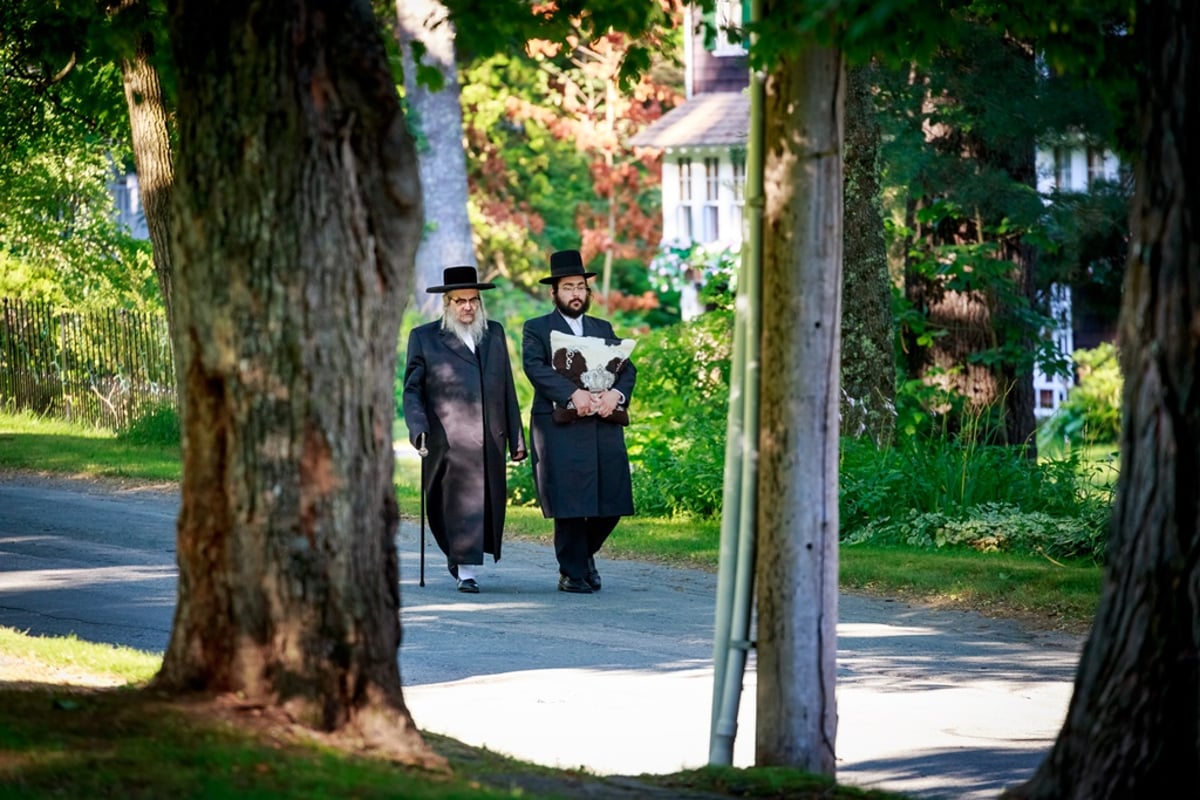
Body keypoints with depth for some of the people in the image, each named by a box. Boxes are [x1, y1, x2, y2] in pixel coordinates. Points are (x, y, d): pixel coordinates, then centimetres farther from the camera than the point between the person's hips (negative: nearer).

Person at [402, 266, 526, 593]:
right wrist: (419, 430, -12)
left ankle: (462, 559, 23)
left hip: (490, 441, 4)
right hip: (448, 440, -4)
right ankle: (465, 569, -1)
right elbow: (412, 390, 3)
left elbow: (508, 389, 16)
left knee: (489, 503, 4)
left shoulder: (494, 333, 16)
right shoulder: (424, 337, 6)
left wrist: (516, 437, 13)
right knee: (457, 502, -6)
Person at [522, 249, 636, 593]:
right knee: (570, 505, -7)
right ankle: (573, 573, 3)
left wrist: (616, 393, -11)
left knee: (611, 502, 0)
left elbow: (627, 368, 12)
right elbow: (535, 367, -9)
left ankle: (585, 554, 25)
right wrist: (573, 394, -22)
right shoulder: (536, 329, 8)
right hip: (560, 428, -4)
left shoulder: (603, 329, 22)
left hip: (604, 427, 4)